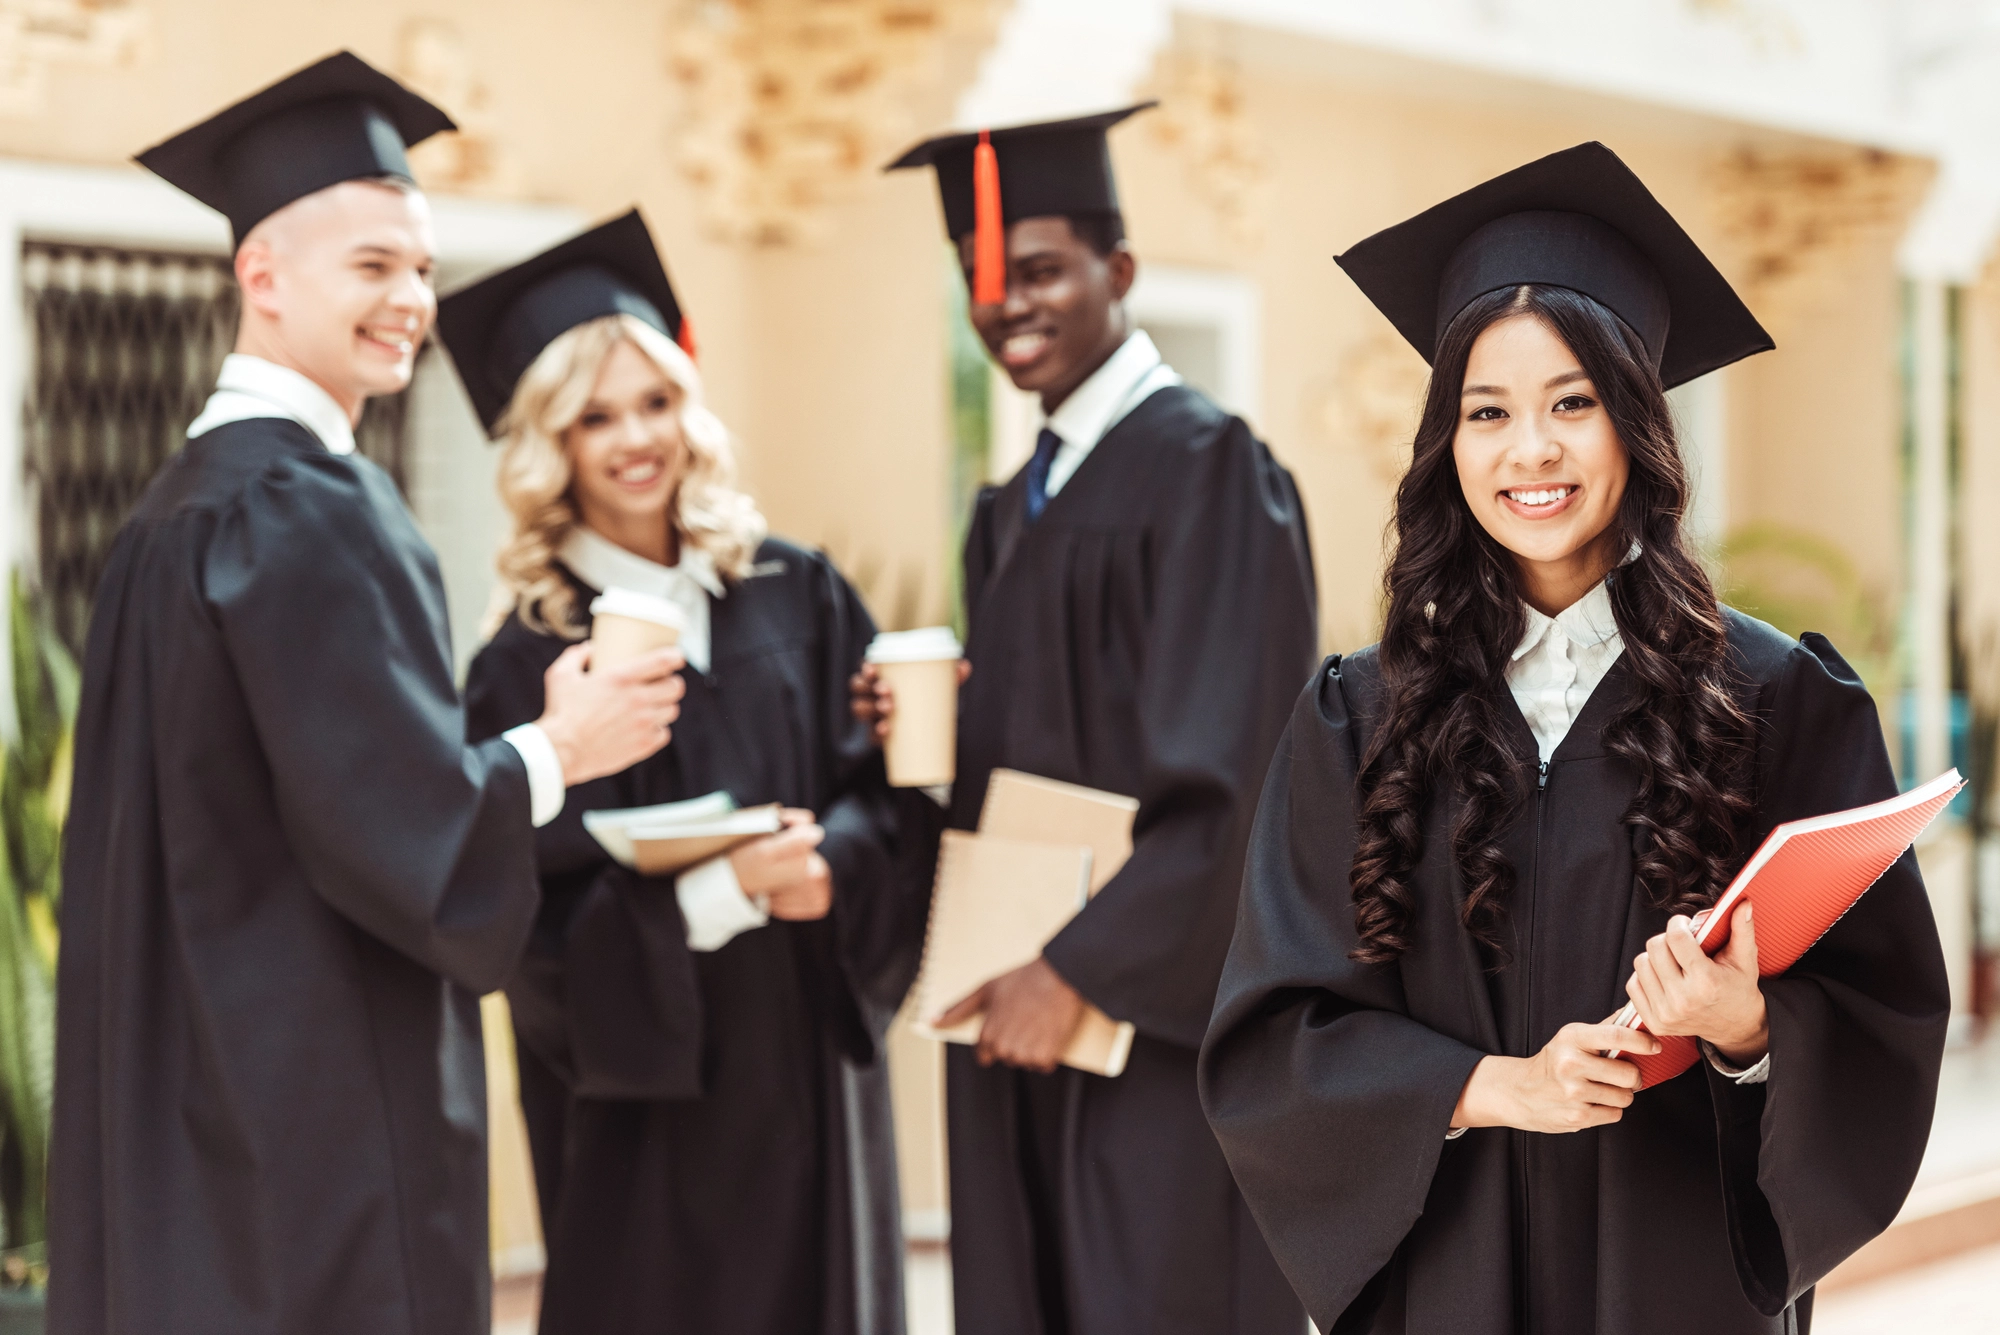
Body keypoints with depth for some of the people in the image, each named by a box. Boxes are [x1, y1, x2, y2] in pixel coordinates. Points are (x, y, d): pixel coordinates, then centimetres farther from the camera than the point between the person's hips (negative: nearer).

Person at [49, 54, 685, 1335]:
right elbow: (398, 813, -21)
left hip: (201, 1070, 10)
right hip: (324, 1083, -10)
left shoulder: (189, 495, 14)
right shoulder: (304, 505, -16)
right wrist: (560, 750, -4)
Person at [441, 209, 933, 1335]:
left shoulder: (798, 597, 4)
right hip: (649, 1106, -3)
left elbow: (892, 790, 2)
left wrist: (828, 859, -18)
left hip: (813, 1078, 3)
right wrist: (725, 890, -23)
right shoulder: (531, 659, -6)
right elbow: (545, 919, -11)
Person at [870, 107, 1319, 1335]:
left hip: (1162, 1020, -8)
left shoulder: (1206, 468, -10)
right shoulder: (1011, 516, 16)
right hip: (1024, 1015, 8)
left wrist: (1081, 975, -18)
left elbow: (1234, 780, -17)